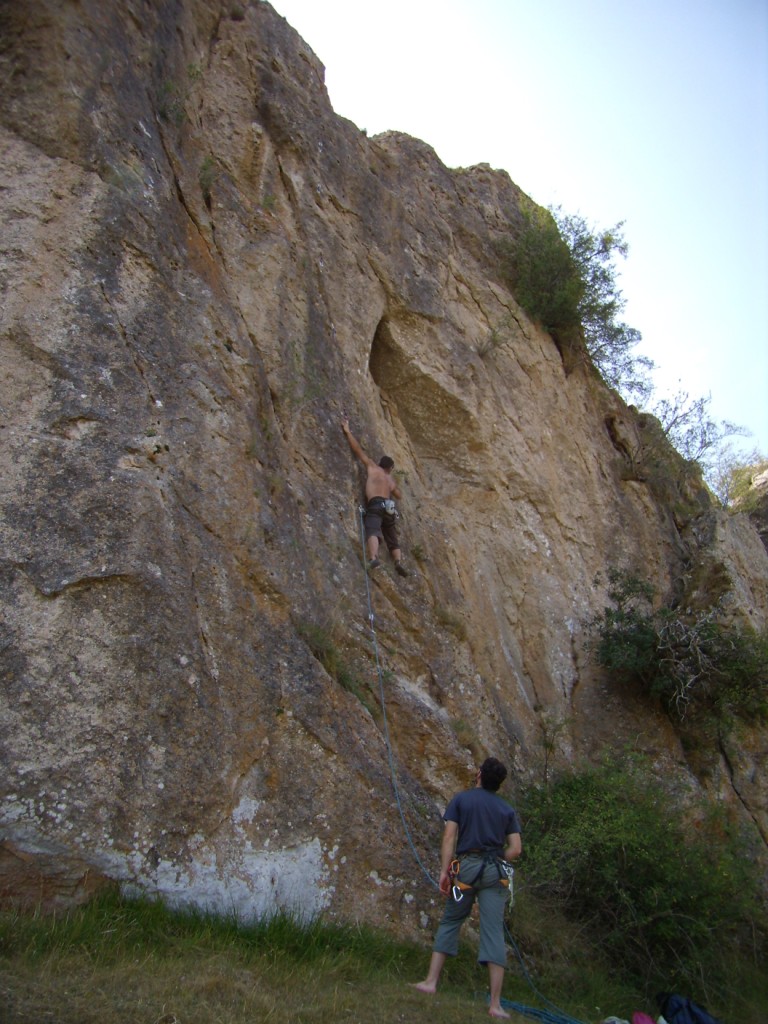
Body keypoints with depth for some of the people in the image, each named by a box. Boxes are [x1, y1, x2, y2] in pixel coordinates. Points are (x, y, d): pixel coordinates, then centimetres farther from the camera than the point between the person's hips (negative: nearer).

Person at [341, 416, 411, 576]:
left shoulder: (372, 466, 19)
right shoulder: (391, 479, 30)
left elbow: (358, 449, 13)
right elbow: (399, 496, 45)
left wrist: (347, 431, 19)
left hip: (375, 505, -5)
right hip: (389, 508, 5)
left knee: (373, 531, -28)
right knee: (393, 540, 18)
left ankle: (374, 558, -53)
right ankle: (399, 562, -3)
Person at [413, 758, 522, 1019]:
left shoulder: (462, 799, 5)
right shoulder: (507, 809, 11)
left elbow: (449, 837, -4)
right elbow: (516, 849, 5)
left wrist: (444, 870, -6)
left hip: (467, 865, -1)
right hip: (496, 872, 1)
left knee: (449, 922, 15)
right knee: (494, 932, 2)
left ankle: (431, 982, 14)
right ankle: (496, 1004, 2)